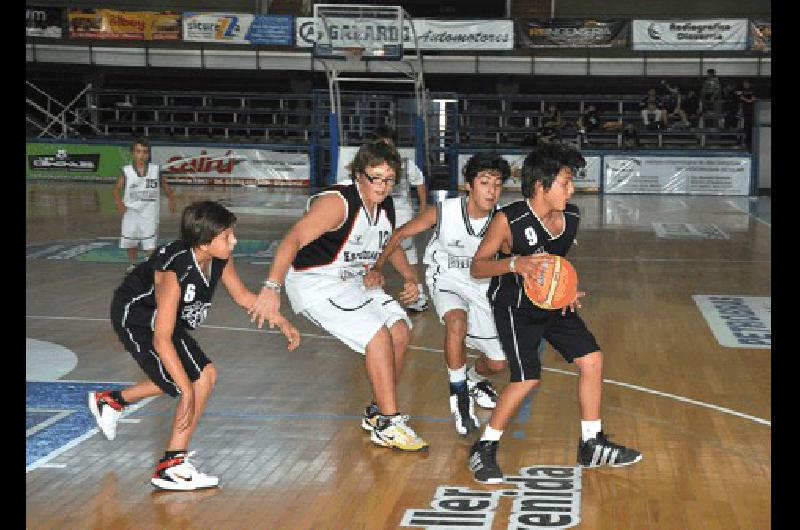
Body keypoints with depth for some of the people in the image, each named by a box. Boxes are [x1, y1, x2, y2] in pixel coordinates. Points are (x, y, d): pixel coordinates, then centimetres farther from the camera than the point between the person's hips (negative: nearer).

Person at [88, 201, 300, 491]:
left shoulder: (220, 259, -15)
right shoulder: (175, 270, -36)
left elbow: (243, 296, 5)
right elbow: (161, 340, -35)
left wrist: (281, 322, -2)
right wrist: (188, 391, -36)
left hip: (159, 315, 9)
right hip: (135, 317, -9)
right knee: (201, 380, -15)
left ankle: (112, 401, 36)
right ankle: (171, 467, -4)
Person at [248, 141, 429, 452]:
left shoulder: (385, 206, 2)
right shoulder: (337, 203, -25)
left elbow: (390, 244, 23)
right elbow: (293, 240, -35)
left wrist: (410, 278, 6)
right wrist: (272, 287, -46)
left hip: (353, 280, 9)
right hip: (314, 283, -9)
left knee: (400, 330, -1)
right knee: (377, 335, -21)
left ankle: (377, 413, 12)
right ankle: (388, 426, -12)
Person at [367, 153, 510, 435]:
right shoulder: (443, 212, -23)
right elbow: (400, 234, -9)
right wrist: (377, 268, -17)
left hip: (481, 284, 3)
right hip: (446, 278, -3)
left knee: (497, 363, 1)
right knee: (457, 321, -36)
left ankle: (474, 379, 41)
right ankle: (459, 394, -14)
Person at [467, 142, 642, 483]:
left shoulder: (571, 217, -6)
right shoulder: (508, 220, -24)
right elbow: (477, 266, -18)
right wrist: (513, 264, -35)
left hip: (552, 302, 7)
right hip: (514, 306, -7)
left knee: (592, 360, 1)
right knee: (528, 377, -18)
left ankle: (592, 446, 17)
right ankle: (483, 450, -1)